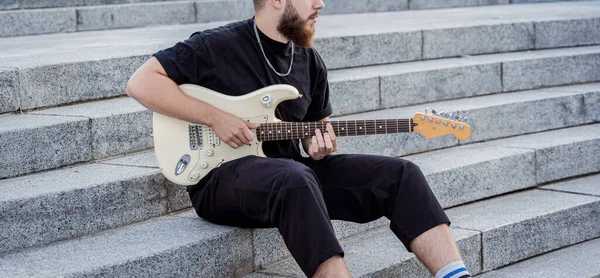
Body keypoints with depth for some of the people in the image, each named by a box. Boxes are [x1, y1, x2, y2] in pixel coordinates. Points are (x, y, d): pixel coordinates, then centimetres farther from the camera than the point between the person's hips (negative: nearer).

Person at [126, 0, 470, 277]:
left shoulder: (310, 62, 12)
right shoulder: (216, 46, -7)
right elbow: (141, 83, -10)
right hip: (221, 179, -6)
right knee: (295, 178, -41)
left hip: (292, 173, 6)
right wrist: (215, 117, -17)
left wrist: (319, 144, -4)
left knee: (399, 174, -11)